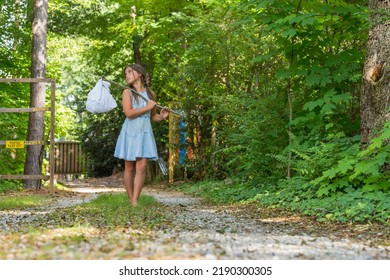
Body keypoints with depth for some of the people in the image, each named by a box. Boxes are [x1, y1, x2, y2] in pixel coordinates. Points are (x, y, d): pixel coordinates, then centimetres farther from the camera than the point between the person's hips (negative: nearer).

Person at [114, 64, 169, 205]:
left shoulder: (150, 93, 10)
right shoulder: (127, 92, 0)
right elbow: (128, 113, -14)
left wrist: (162, 116, -1)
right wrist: (147, 107, -11)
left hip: (145, 133, 2)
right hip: (130, 131, -2)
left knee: (141, 167, -8)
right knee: (129, 168, 3)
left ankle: (135, 201, -9)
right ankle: (130, 200, 12)